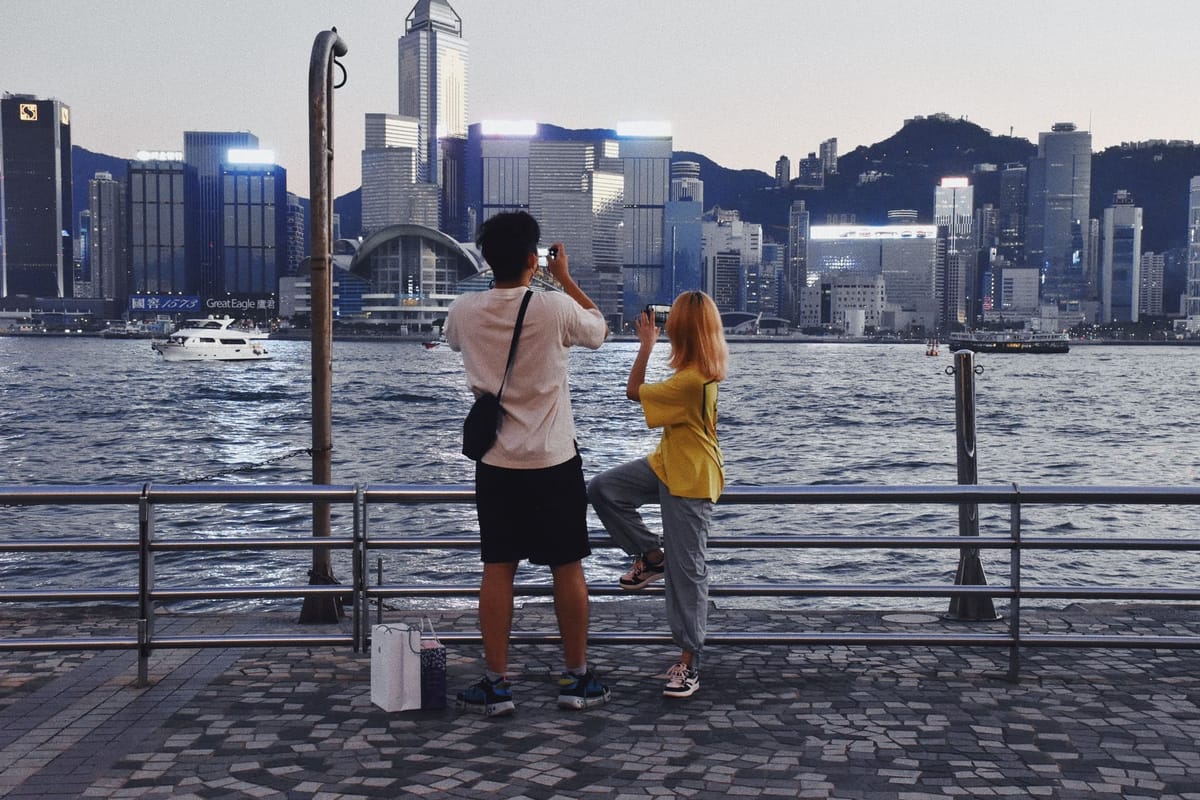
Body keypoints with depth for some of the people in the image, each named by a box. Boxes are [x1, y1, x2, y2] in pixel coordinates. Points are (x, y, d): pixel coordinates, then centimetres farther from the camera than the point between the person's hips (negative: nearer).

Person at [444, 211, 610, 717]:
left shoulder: (464, 312, -5)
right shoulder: (556, 308, -13)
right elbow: (599, 330, 9)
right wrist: (565, 278, 14)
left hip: (496, 463, 2)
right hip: (555, 462, -2)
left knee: (497, 571, 7)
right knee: (568, 569, 9)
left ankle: (496, 684, 9)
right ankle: (577, 679, 18)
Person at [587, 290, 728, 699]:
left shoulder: (691, 380, -26)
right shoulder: (705, 369, 2)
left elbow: (633, 391, -16)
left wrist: (646, 345, -9)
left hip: (690, 480, -9)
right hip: (667, 465, 9)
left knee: (686, 570, -3)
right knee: (602, 489, 2)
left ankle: (689, 661, 6)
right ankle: (652, 556, 14)